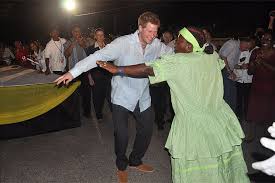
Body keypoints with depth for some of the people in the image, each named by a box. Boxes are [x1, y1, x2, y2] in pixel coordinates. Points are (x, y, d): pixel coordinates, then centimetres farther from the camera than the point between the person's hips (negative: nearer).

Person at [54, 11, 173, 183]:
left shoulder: (157, 45, -6)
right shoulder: (123, 43, -21)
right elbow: (99, 56, -25)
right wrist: (73, 72, -31)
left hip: (143, 97, 5)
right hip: (122, 96, -5)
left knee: (147, 131, 13)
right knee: (122, 135, -1)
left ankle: (135, 161, 39)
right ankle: (121, 166, 29)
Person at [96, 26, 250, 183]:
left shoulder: (178, 61, -18)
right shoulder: (212, 57, 1)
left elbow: (147, 70, -24)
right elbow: (222, 63, 25)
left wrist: (117, 69, -17)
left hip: (194, 126, -6)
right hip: (222, 122, 6)